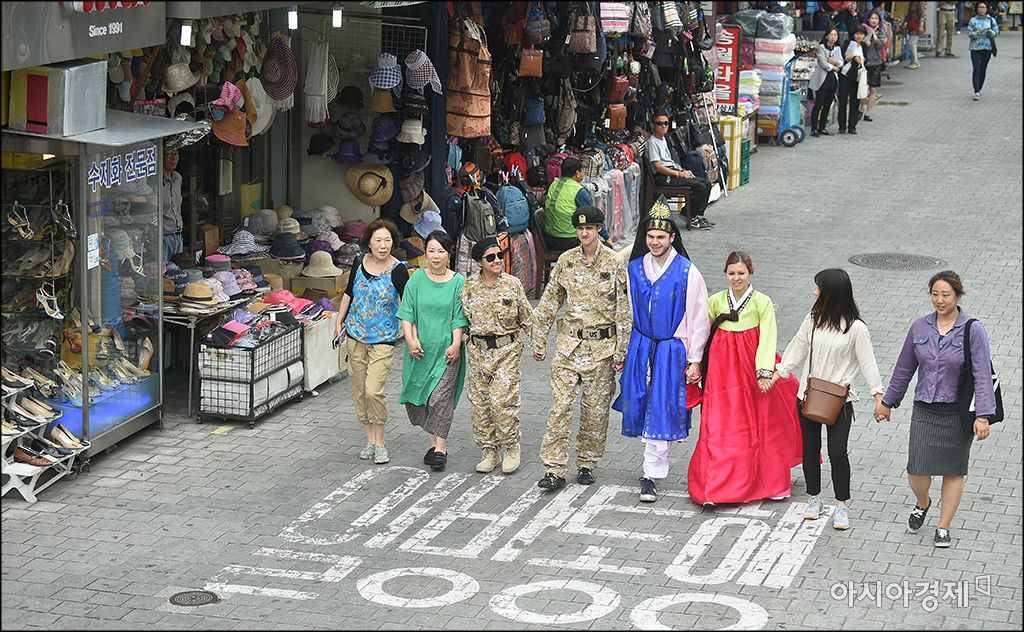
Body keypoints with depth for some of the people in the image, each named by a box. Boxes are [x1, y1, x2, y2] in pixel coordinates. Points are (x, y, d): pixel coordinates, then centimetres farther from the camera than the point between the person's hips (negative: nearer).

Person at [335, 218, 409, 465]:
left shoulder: (397, 270, -12)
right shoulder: (359, 263, 1)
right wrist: (339, 322, 14)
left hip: (383, 339, -5)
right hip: (356, 335, 5)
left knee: (374, 390, -14)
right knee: (359, 390, 8)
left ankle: (380, 442, 1)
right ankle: (370, 440, 21)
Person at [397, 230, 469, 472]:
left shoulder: (458, 282, -1)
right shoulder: (417, 280, 3)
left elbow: (459, 318, -1)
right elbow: (407, 313, 2)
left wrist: (455, 344, -11)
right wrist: (411, 339, -10)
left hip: (446, 350, -3)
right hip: (421, 349, 3)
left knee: (440, 398, -9)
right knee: (417, 397, 6)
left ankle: (440, 447, -2)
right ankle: (433, 441, 21)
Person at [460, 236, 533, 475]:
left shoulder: (512, 284, -3)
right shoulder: (469, 286, 3)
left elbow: (527, 317, 4)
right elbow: (463, 317, 13)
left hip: (507, 350, -3)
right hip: (478, 350, 3)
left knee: (501, 400, -12)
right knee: (480, 403, 4)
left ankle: (512, 448, 6)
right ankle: (490, 452, 16)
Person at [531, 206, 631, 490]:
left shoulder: (615, 263, -5)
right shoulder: (566, 261, 4)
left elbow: (624, 310, -5)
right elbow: (549, 302, 10)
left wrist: (620, 351, -7)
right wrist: (538, 341, 9)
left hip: (602, 345, -2)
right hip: (569, 343, 2)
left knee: (596, 408, 5)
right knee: (560, 405, -5)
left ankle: (586, 464, 20)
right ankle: (554, 470, -5)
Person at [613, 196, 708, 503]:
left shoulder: (687, 273, -9)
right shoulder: (634, 269, 4)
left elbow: (698, 319, -5)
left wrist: (694, 361, -7)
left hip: (672, 350, -4)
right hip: (640, 348, 4)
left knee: (660, 411, -6)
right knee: (639, 405, 6)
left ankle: (651, 475, -1)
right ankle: (655, 463, 28)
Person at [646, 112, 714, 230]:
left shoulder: (663, 139, 20)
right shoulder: (652, 142, -10)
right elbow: (658, 166, -17)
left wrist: (684, 171, 8)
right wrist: (679, 174, -16)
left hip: (673, 172, 10)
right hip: (663, 177, -10)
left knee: (706, 184, 1)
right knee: (700, 187, -19)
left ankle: (698, 216, 1)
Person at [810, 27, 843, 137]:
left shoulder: (837, 49, 14)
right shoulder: (821, 47, -5)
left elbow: (841, 63, 9)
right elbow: (823, 63, -13)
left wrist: (836, 62, -12)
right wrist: (834, 68, -2)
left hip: (833, 79, 6)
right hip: (822, 79, -6)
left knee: (827, 105, 7)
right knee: (818, 105, -6)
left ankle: (822, 128, 14)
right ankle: (814, 129, -4)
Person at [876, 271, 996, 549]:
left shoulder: (973, 330, -10)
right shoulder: (920, 327, 2)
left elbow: (982, 375, -14)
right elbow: (904, 368, 12)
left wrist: (982, 416, -21)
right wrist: (887, 402, 18)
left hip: (958, 412, -2)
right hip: (924, 410, 2)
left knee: (954, 471, 8)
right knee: (916, 471, -3)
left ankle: (943, 527, 24)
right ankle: (922, 504, 31)